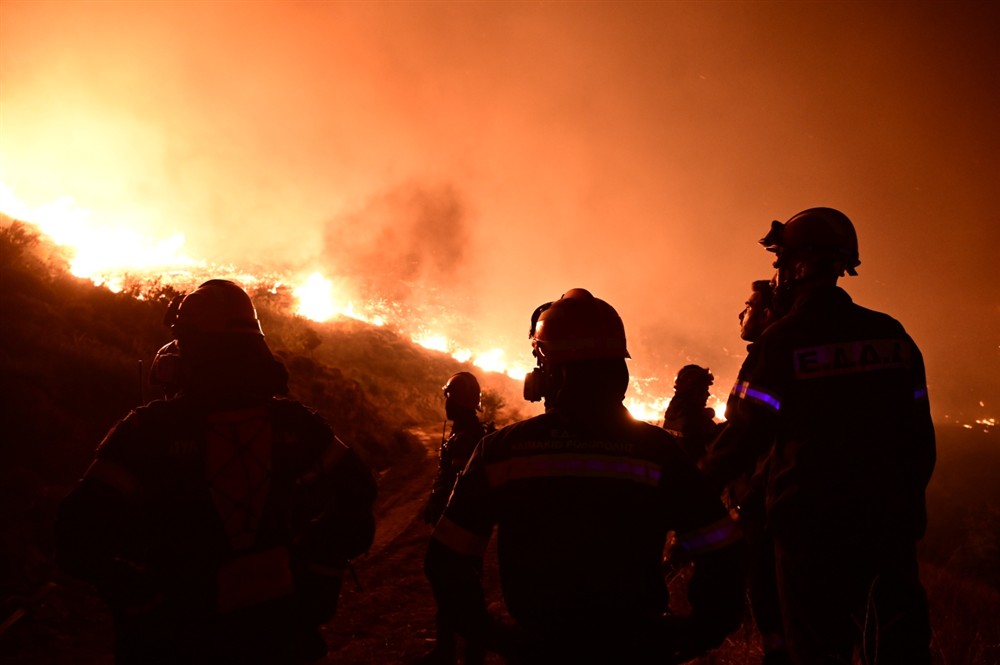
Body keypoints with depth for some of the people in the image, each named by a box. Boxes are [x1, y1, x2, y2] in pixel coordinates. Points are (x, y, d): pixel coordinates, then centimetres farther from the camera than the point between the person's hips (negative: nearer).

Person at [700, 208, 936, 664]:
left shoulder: (779, 343, -11)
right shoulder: (893, 336, 4)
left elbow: (744, 437, -8)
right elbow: (919, 435, 9)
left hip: (810, 527, -4)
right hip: (889, 527, 4)